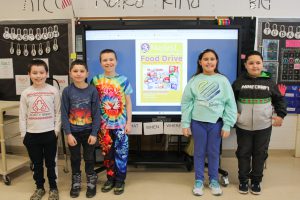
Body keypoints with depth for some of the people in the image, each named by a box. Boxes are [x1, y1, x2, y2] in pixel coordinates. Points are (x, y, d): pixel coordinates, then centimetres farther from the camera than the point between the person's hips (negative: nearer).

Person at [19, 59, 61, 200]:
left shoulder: (53, 91, -5)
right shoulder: (26, 93, -2)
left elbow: (58, 113, -2)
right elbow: (22, 116, 1)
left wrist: (56, 130, -6)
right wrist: (23, 134, -1)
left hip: (49, 133, -1)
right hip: (32, 134, 2)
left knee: (50, 162, 11)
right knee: (37, 163, 15)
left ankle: (53, 187, 28)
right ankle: (39, 187, 33)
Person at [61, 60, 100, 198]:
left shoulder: (92, 90, -8)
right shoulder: (67, 91, -7)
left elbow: (96, 113, -7)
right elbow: (64, 114, -5)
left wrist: (94, 133, -10)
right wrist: (68, 134, -10)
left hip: (88, 131, -1)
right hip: (73, 132, 1)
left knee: (89, 158, 12)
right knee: (75, 159, 16)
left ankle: (91, 184, 31)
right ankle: (76, 184, 34)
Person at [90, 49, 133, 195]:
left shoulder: (123, 80, -2)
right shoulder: (96, 80, 1)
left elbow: (128, 102, 1)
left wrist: (128, 122, -3)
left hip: (120, 123, -1)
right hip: (103, 124, 2)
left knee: (121, 152, 5)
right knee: (107, 152, 11)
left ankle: (120, 180, 21)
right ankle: (110, 178, 28)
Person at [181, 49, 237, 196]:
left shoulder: (223, 80, 0)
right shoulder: (194, 80, -1)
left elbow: (230, 104, 0)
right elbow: (186, 103, -1)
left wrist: (227, 125, -4)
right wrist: (185, 123, -4)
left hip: (216, 123, 0)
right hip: (198, 122, 0)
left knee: (214, 152, 12)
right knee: (199, 152, 11)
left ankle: (214, 180, 31)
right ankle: (199, 181, 28)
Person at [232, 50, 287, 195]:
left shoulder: (269, 82, 1)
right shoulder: (239, 82, -2)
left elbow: (279, 100, 10)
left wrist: (281, 115, -1)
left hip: (264, 127, 1)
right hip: (243, 126, -1)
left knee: (260, 153, 11)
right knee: (243, 153, 10)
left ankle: (256, 181, 28)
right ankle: (243, 180, 26)